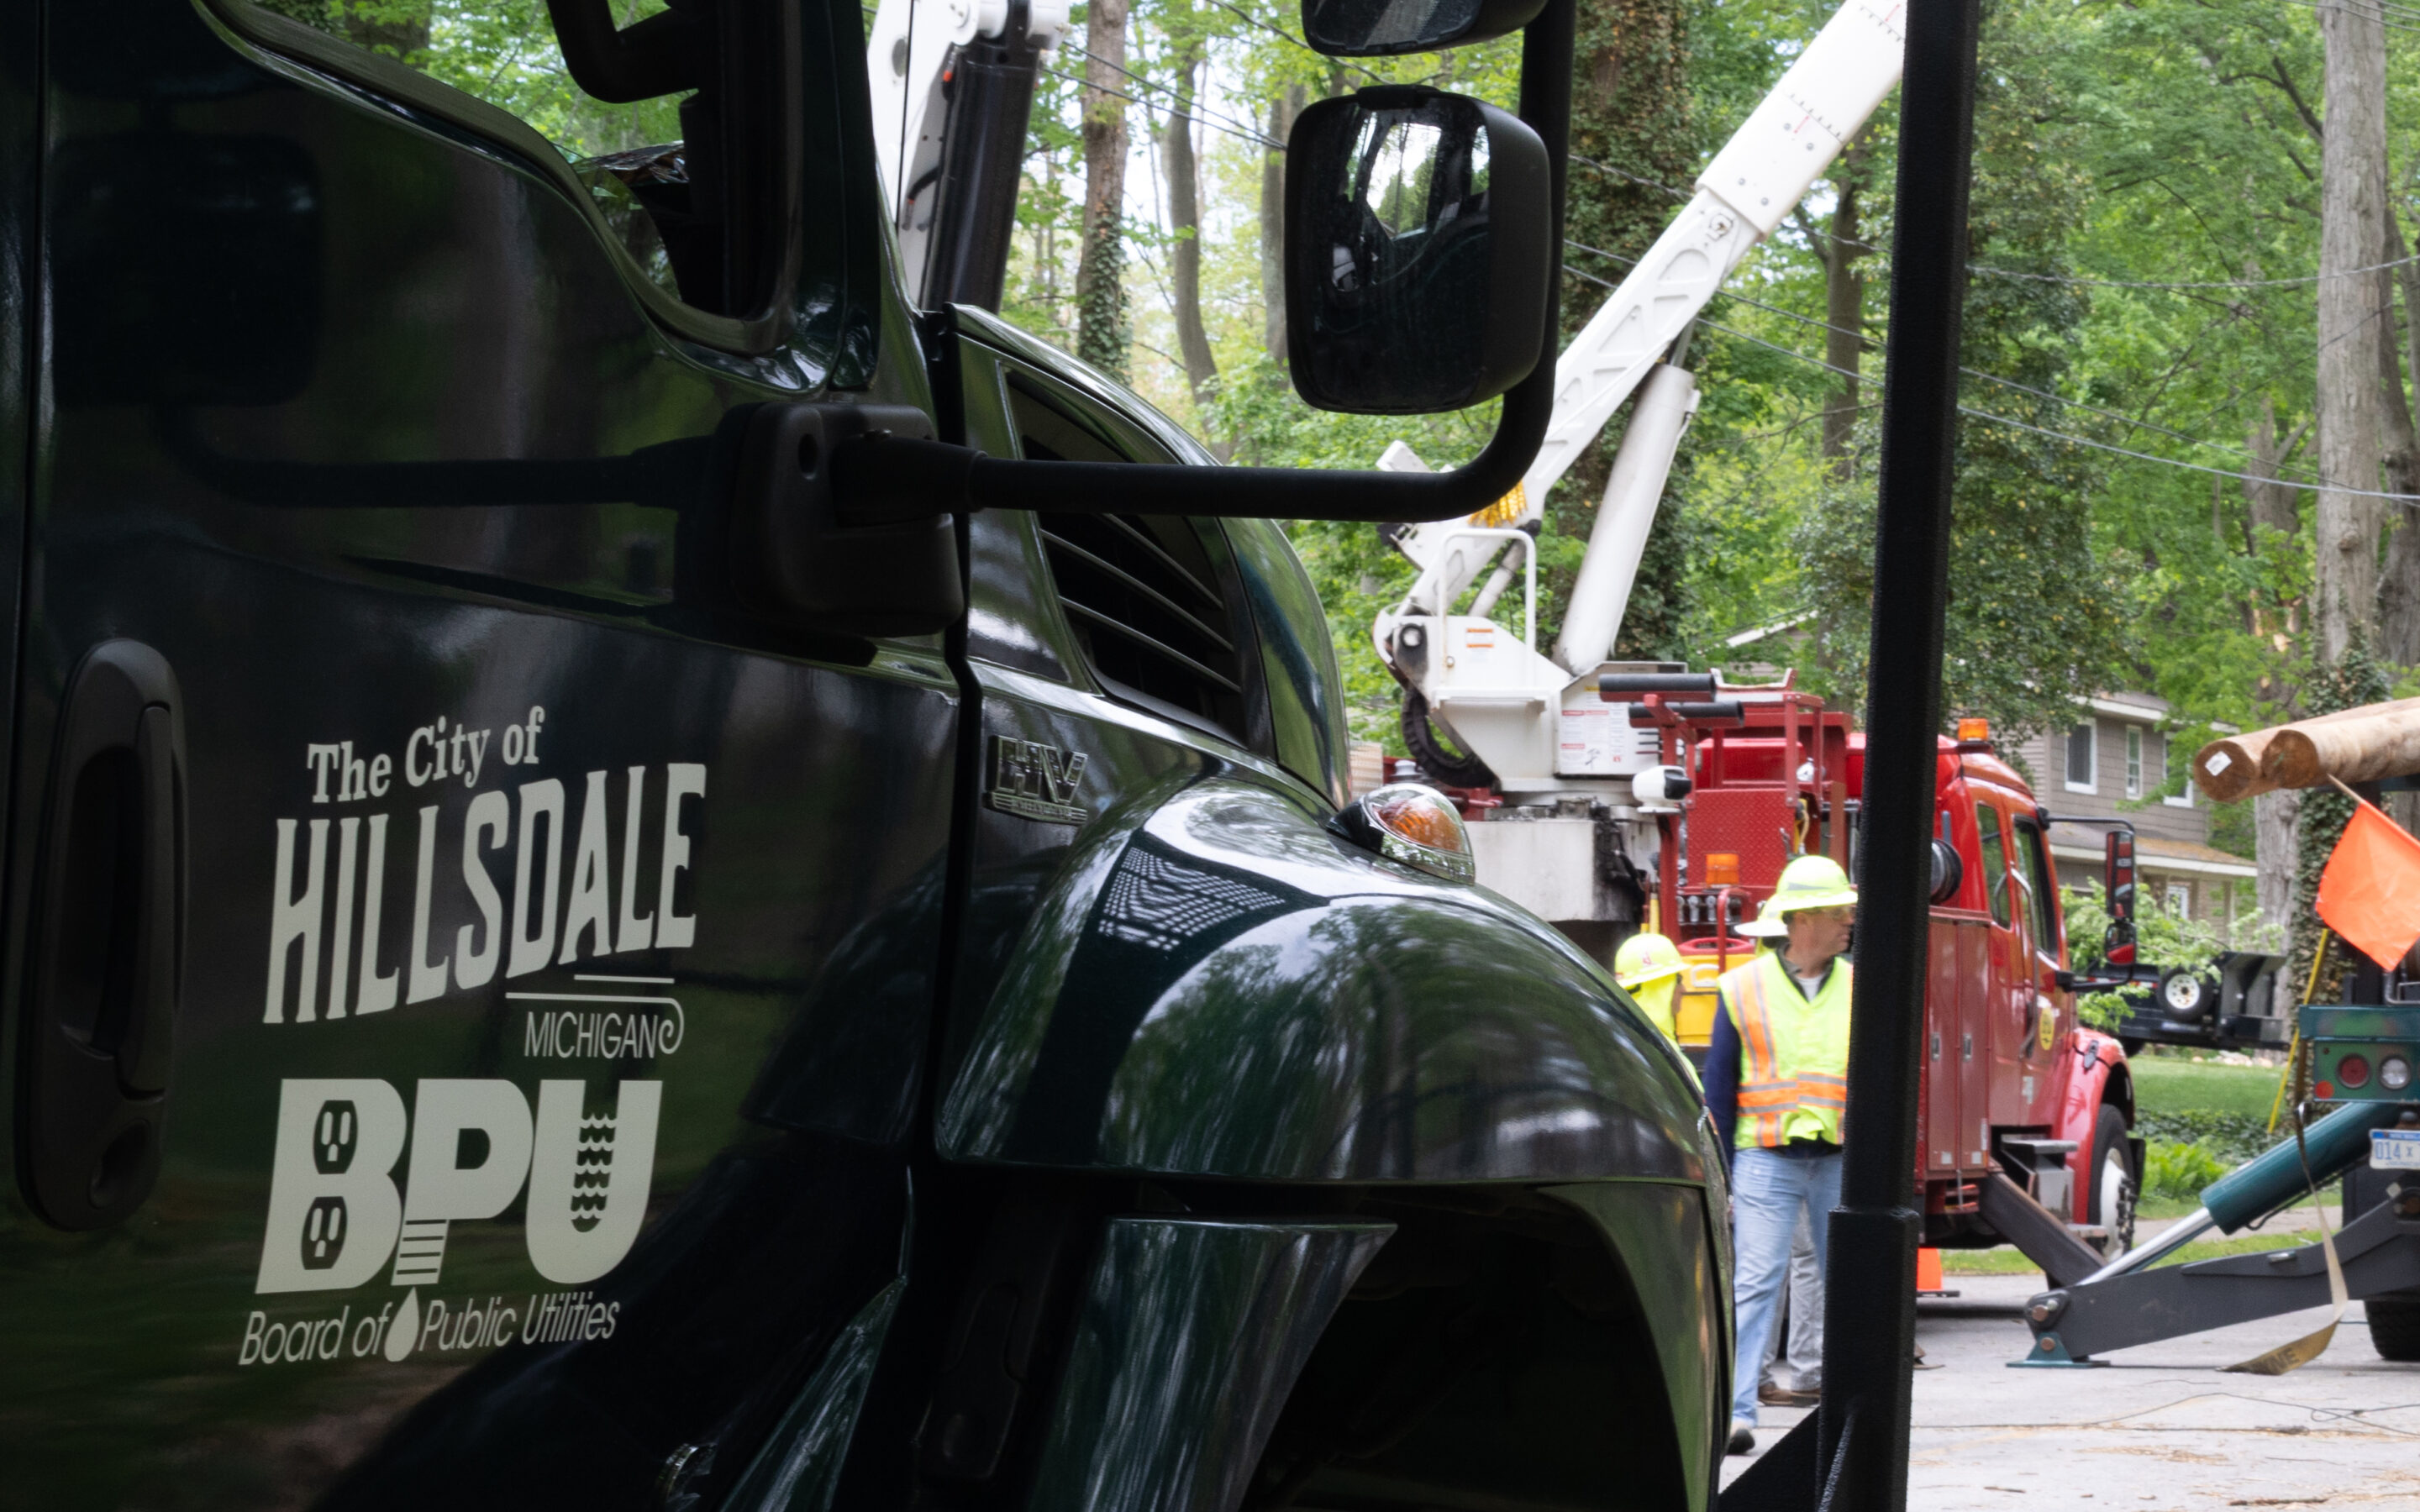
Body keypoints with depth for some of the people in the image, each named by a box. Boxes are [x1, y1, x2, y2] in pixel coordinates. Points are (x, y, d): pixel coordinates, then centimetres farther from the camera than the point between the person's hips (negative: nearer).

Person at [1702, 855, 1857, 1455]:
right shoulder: (1744, 989, 2)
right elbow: (1719, 1086, 5)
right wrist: (1718, 1172, 0)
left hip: (1841, 1159, 3)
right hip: (1767, 1157, -3)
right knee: (1755, 1283, -9)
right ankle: (1735, 1412, -12)